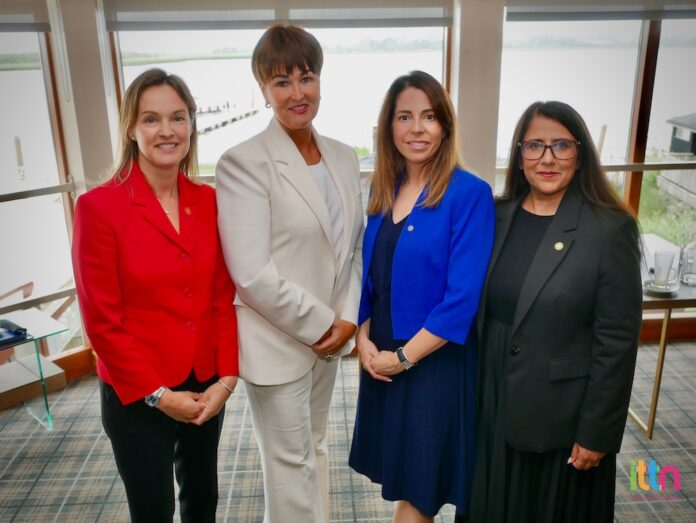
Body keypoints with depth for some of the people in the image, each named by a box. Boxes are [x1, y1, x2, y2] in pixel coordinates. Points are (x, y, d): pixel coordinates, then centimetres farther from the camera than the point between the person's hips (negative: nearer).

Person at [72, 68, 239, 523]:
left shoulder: (209, 201, -1)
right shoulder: (99, 206, -14)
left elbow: (224, 297, 1)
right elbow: (102, 320, -13)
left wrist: (227, 378, -6)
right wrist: (157, 394, -12)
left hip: (206, 388, 4)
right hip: (137, 397, -4)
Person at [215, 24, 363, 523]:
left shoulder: (344, 157, 4)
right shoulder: (244, 162, -16)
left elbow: (355, 246, 9)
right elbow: (253, 275, -21)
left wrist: (347, 318, -4)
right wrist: (322, 324, -13)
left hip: (329, 336, 6)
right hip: (276, 343, -6)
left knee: (315, 447, 23)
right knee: (291, 463, 11)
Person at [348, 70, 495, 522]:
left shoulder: (469, 193, -15)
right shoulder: (383, 190, 4)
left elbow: (463, 296, -19)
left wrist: (404, 356, -14)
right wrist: (364, 340, -2)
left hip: (435, 362, -6)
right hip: (382, 359, 6)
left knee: (418, 485, 10)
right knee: (400, 475, 21)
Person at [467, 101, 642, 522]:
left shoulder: (611, 230, -14)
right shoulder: (497, 217, 0)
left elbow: (617, 343, -13)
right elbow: (478, 310, 5)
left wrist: (597, 433, -12)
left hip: (562, 416, -4)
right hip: (493, 407, 4)